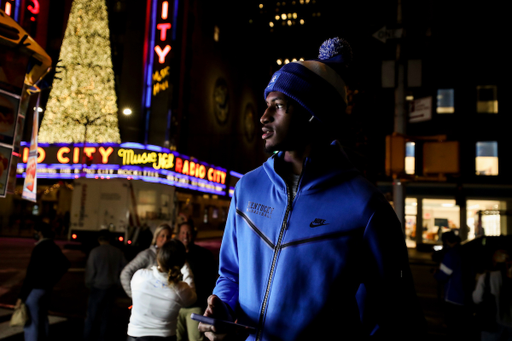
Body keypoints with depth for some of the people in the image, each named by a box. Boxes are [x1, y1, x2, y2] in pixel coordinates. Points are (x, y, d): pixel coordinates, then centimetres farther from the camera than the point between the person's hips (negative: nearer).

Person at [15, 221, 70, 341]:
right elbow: (65, 264, 20)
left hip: (35, 289, -9)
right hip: (47, 289, 9)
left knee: (31, 323, -1)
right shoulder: (54, 248, 7)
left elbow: (31, 274, -21)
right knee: (42, 319, 20)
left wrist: (21, 296, -17)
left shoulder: (40, 249, -20)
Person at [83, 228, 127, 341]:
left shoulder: (95, 251, -11)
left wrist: (89, 284, 7)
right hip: (112, 288, 4)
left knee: (92, 316, 6)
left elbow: (90, 270, -9)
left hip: (98, 288, -3)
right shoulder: (118, 252, -1)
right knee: (106, 316, 13)